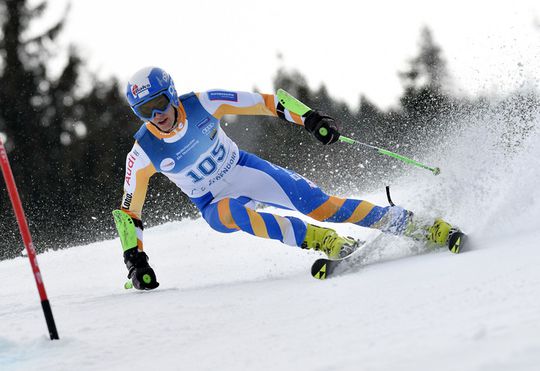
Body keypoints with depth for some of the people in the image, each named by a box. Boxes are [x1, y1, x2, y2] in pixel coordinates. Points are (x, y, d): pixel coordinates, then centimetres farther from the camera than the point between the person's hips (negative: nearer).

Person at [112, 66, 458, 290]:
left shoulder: (202, 104, -21)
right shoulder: (143, 154, -19)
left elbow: (260, 102, -12)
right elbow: (128, 210, -9)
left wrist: (308, 119, -20)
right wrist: (135, 259, -16)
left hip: (245, 169, 0)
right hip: (215, 204, 0)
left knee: (320, 204, -14)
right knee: (236, 212, -37)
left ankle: (413, 225, -8)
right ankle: (317, 239, -37)